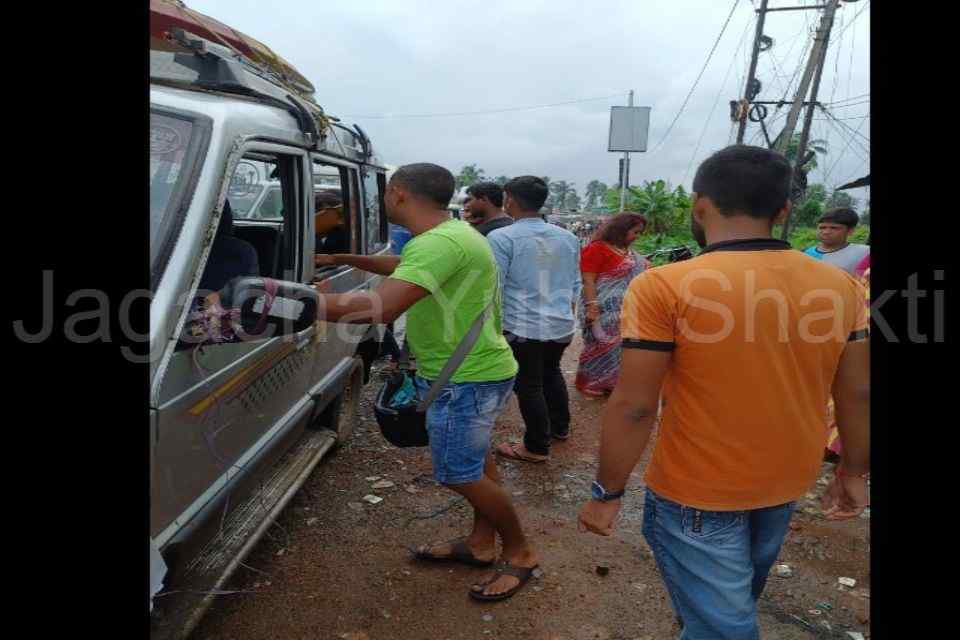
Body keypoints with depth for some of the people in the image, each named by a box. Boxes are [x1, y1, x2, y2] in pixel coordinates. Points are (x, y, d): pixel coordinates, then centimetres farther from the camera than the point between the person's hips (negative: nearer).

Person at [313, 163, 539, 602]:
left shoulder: (439, 243, -28)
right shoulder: (451, 232, 7)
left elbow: (379, 308, -37)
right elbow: (403, 268, 26)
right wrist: (346, 260, 23)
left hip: (466, 379, -11)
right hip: (474, 369, 11)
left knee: (459, 475, 2)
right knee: (475, 461, 21)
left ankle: (520, 553, 21)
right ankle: (481, 543, 39)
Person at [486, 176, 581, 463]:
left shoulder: (501, 237, -12)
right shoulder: (568, 238, 6)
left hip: (522, 326, -6)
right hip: (561, 325, 6)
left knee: (529, 386, 7)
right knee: (552, 373, 26)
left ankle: (537, 448, 19)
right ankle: (560, 427, 41)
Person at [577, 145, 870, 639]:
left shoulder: (664, 287, -22)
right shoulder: (840, 285, -6)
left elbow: (633, 407, -20)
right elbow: (858, 395, 1)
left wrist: (607, 493, -8)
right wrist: (854, 472, 16)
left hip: (698, 491, -6)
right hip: (788, 484, 6)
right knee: (736, 599, 30)